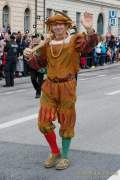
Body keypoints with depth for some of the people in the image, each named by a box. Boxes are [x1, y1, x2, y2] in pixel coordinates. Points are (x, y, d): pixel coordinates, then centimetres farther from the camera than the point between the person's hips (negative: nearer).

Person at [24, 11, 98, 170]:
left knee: (66, 122, 8)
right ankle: (55, 152, 25)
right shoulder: (47, 44, 7)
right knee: (44, 122, 4)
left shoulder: (75, 40, -4)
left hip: (67, 87, -4)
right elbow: (38, 63, 15)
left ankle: (64, 156, 23)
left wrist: (89, 29, -39)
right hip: (50, 87, 4)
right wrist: (30, 56, -5)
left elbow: (91, 44, -21)